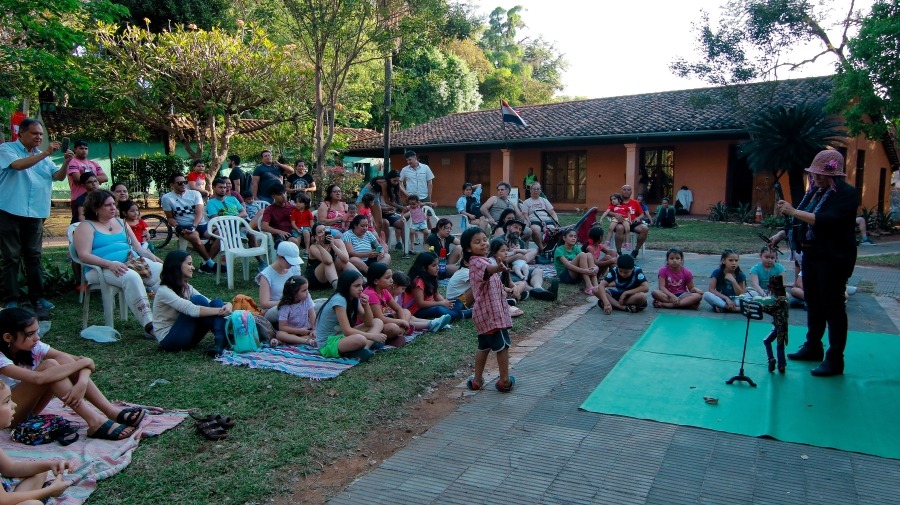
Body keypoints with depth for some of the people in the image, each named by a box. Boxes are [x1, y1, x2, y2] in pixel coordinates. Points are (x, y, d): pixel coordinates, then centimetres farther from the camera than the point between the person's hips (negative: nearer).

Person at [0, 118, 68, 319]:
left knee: (33, 256, 7)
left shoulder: (42, 156, 15)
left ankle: (37, 298, 11)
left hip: (35, 214, 5)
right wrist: (45, 153, -25)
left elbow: (59, 176, 5)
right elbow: (18, 165, -20)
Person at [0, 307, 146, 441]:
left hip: (29, 407, 6)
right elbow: (38, 378, -40)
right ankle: (96, 423, -36)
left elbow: (83, 361, -13)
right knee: (49, 365, -28)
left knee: (63, 361, -19)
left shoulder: (34, 347, -6)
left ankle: (112, 412, -25)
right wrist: (83, 362, -32)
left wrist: (82, 382, -34)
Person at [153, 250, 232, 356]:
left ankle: (221, 340, -34)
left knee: (216, 302, -13)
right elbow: (192, 310, -31)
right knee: (198, 300, -25)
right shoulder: (164, 291, -16)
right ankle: (221, 339, -20)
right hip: (169, 339, -7)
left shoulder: (187, 288, 9)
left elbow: (209, 303, -2)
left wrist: (226, 305, -23)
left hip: (187, 336, 7)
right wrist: (220, 311, -32)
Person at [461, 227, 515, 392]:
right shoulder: (478, 261, -19)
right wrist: (499, 268, -65)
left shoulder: (479, 260, 14)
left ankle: (477, 380, 26)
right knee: (503, 345, 1)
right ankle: (504, 381, 10)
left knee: (484, 346, 19)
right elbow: (488, 270, -44)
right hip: (492, 311, -10)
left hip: (484, 312, 10)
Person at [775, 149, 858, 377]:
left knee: (833, 308, -1)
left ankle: (835, 360, 7)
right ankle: (812, 347, 30)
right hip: (811, 255, 8)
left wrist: (794, 212, -26)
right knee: (813, 304, 17)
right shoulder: (815, 190, 9)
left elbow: (826, 221, -27)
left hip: (833, 259, -8)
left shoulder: (846, 193, -14)